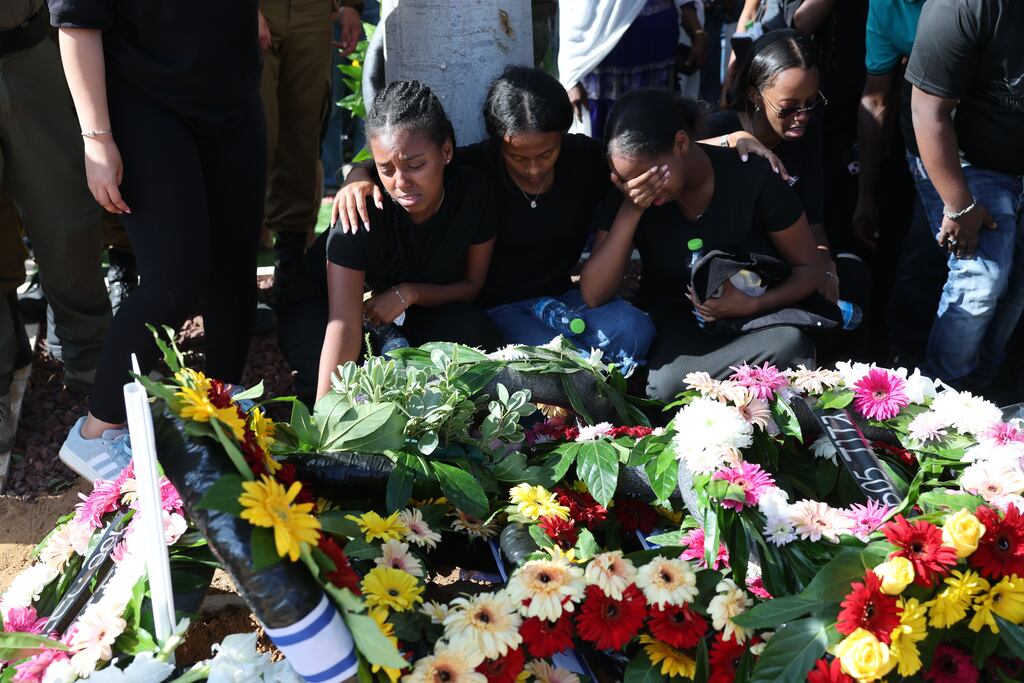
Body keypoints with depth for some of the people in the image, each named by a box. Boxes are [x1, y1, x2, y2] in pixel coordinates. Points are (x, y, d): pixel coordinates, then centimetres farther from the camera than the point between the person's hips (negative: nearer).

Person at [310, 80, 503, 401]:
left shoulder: (473, 191, -21)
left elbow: (472, 284, -7)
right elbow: (344, 327, -38)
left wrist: (409, 293, -25)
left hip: (431, 309, 2)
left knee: (474, 331, -29)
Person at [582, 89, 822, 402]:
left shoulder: (752, 177, -14)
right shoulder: (625, 194, -9)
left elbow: (810, 268, -3)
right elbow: (593, 295, -15)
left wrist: (753, 305, -23)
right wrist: (630, 211, -25)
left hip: (754, 318, 1)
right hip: (675, 326, 0)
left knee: (790, 343, -35)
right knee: (667, 386, -36)